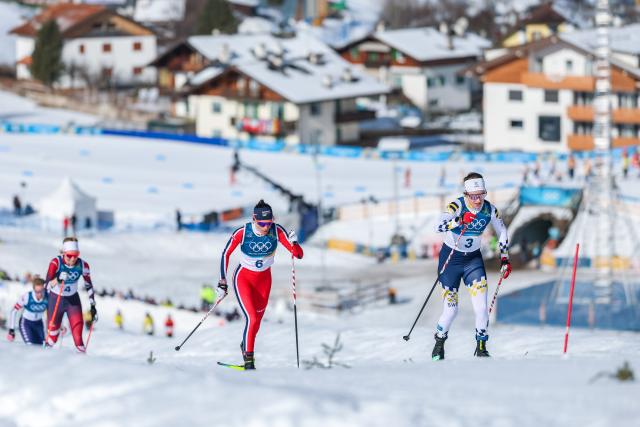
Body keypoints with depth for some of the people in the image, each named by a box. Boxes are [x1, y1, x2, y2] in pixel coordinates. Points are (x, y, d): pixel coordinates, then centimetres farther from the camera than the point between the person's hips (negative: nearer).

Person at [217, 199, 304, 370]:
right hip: (243, 278, -3)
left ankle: (246, 345, 45)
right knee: (251, 318, -17)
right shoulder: (242, 232, -26)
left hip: (264, 279, 3)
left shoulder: (277, 231, -22)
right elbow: (226, 254, -11)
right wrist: (222, 283, -10)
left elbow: (299, 255, -21)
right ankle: (248, 358, -2)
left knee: (258, 319, 17)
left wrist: (294, 243, -43)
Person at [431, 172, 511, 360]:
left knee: (481, 306, -12)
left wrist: (505, 259, 5)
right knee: (451, 308, -2)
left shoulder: (490, 210, -10)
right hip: (451, 258, -3)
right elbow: (438, 226, -39)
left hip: (473, 259, 3)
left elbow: (502, 232, 8)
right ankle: (439, 343, 24)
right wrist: (460, 220, -54)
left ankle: (481, 346, 5)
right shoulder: (456, 206, -22)